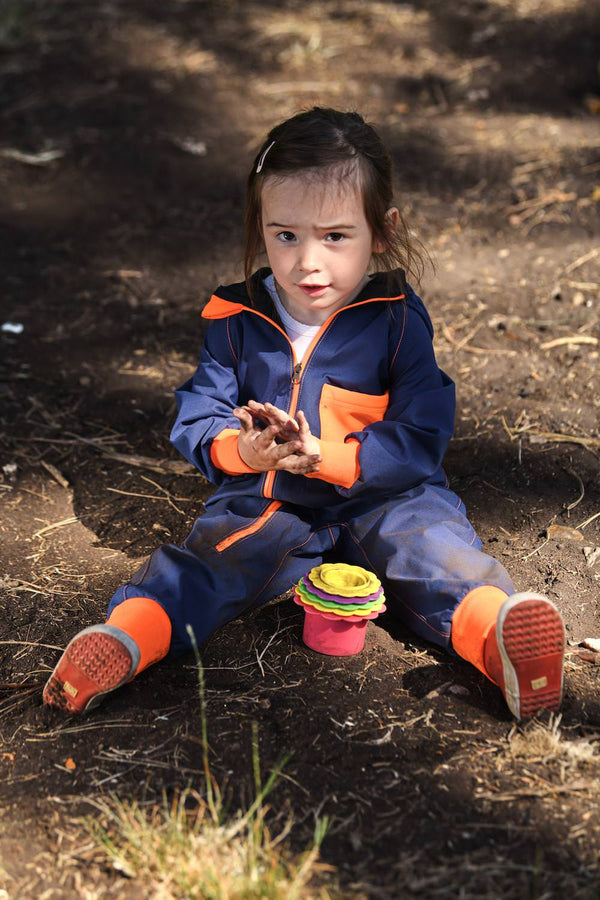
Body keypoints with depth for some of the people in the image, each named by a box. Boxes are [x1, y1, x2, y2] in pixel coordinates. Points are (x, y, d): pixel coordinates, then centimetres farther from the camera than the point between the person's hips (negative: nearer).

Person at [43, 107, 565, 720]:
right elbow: (194, 421, 1)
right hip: (265, 502, 2)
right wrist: (241, 448, -24)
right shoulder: (236, 320, -1)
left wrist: (324, 456, -26)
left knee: (430, 546, -28)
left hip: (381, 497, -1)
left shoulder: (397, 320, -7)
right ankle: (127, 635, -37)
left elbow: (423, 436, -12)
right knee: (210, 552, -24)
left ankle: (498, 630, -48)